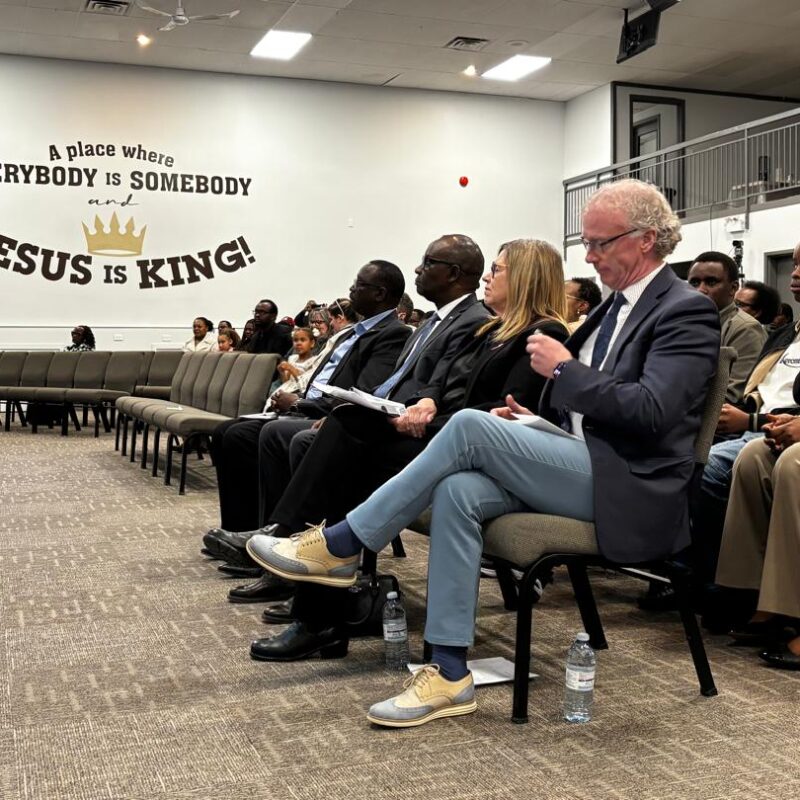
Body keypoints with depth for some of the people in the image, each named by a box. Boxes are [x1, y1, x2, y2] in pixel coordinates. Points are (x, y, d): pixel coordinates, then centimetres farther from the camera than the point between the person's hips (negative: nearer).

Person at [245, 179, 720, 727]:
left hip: (630, 491, -8)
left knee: (472, 426, -24)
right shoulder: (615, 306, 19)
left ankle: (339, 547, -13)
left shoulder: (687, 311, -8)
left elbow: (651, 413, -21)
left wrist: (565, 369, -16)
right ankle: (450, 675, -16)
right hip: (587, 467, 8)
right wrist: (537, 423, 7)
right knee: (458, 490, -21)